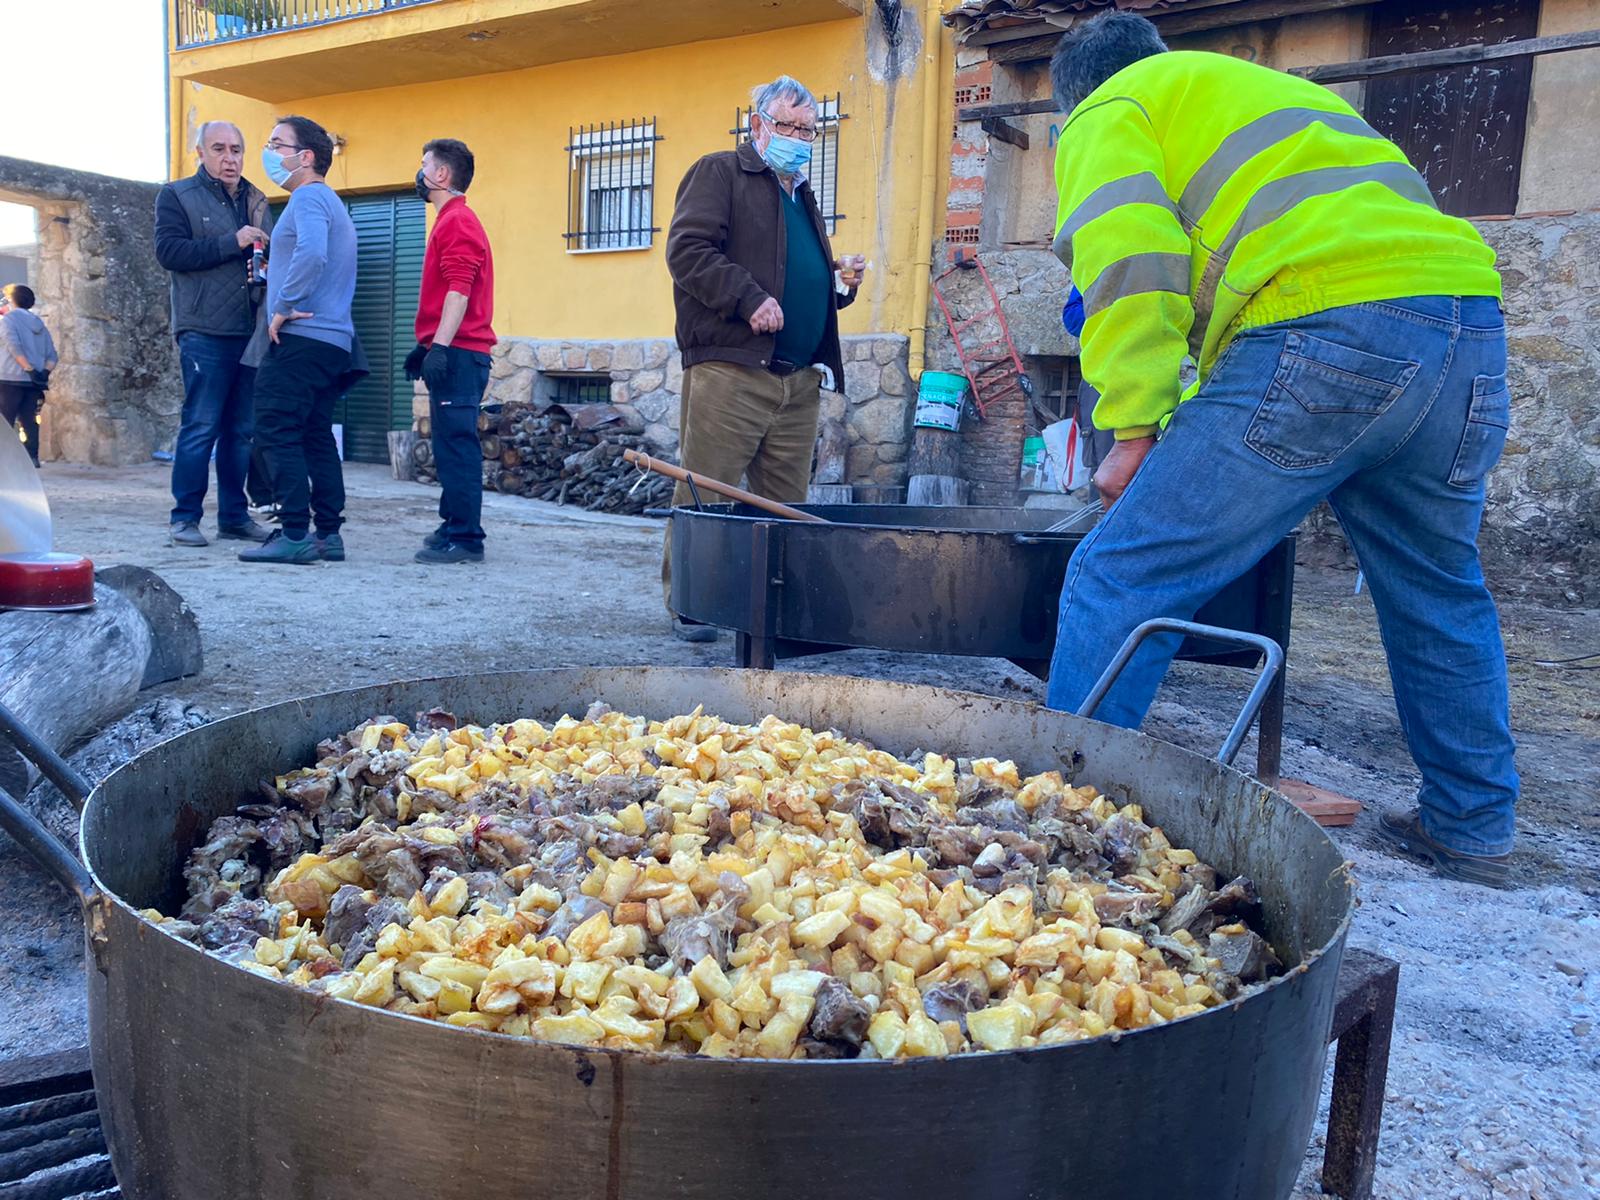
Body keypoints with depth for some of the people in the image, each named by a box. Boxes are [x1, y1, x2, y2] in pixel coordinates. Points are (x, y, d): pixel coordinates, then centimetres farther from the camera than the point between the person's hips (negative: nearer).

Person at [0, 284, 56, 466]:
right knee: (29, 421, 8)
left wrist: (30, 369, -19)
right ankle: (32, 457, 3)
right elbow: (52, 355, 10)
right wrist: (45, 373, -2)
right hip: (33, 382, 6)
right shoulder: (38, 323, 17)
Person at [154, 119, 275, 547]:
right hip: (205, 332, -5)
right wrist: (231, 242, -15)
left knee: (243, 428, 7)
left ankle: (234, 515, 14)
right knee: (201, 426, -6)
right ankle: (184, 517, 2)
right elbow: (169, 251, -9)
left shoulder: (256, 200, 18)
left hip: (251, 331, 5)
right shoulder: (177, 196, 4)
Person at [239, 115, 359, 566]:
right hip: (334, 340, 10)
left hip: (302, 337, -10)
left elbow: (312, 253, -27)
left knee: (278, 430, -9)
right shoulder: (331, 202, 24)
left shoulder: (309, 198, -8)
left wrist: (285, 306, -19)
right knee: (316, 436, 10)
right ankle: (328, 534, 11)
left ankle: (294, 535, -11)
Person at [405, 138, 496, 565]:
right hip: (451, 353, 11)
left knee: (456, 445, -10)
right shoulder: (452, 221, 23)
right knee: (452, 445, 13)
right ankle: (456, 526, 20)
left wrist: (440, 346, -26)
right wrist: (424, 346, 27)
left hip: (457, 354, -11)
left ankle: (464, 538, -9)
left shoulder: (457, 222, -10)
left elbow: (459, 291, -20)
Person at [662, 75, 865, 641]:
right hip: (729, 368, -7)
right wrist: (749, 298, -18)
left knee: (786, 501, 7)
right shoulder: (719, 173, 4)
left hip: (799, 378, 8)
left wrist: (840, 281, 14)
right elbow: (687, 249, -10)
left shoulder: (802, 194, 28)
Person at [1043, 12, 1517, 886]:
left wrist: (1134, 431, -7)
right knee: (1438, 592, 23)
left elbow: (1130, 257, -6)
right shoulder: (1265, 87, 38)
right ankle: (1472, 828, 35)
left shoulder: (1108, 114, 15)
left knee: (1122, 578, -5)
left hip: (1330, 326, -8)